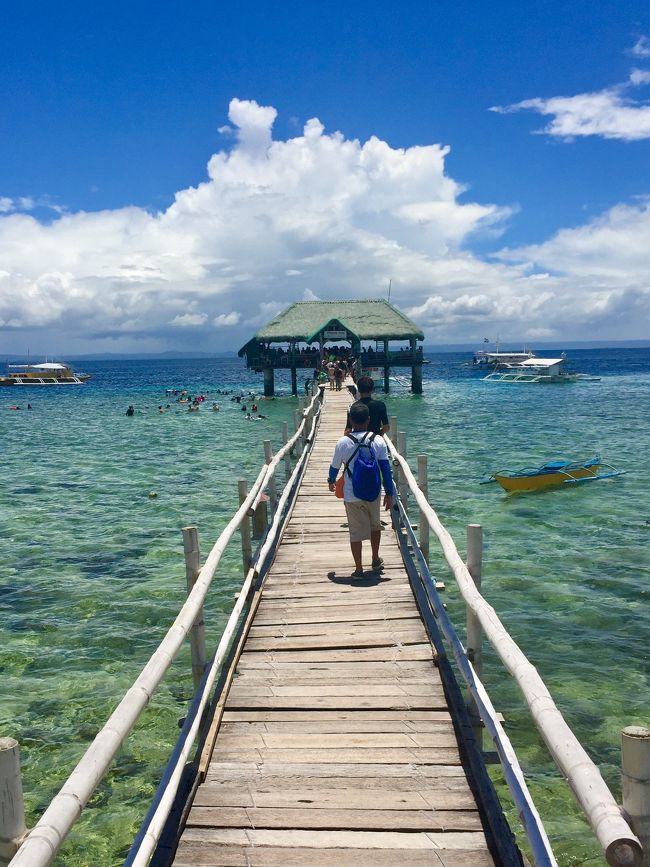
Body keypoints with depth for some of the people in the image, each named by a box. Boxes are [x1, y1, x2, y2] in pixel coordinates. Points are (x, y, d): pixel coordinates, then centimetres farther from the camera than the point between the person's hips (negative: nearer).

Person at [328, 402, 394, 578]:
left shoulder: (343, 442, -11)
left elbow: (335, 466, 3)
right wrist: (389, 493, 0)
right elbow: (386, 469, -9)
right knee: (375, 525, 25)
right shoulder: (378, 441, -10)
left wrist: (331, 481, 24)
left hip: (351, 496, -1)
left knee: (355, 532, 8)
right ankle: (376, 560, 36)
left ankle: (359, 569, 13)